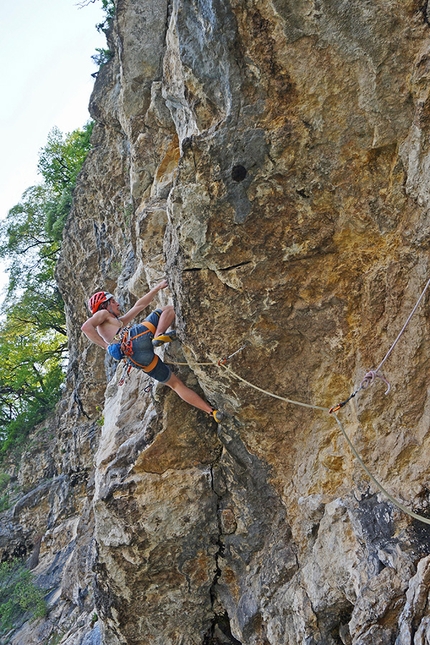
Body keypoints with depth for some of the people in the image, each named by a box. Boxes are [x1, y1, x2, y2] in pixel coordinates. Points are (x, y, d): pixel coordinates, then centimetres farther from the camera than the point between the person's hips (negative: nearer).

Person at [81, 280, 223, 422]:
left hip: (136, 358, 8)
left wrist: (158, 287, 42)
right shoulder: (102, 314, 18)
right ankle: (159, 335, -23)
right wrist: (107, 346, -13)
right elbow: (86, 327, -5)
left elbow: (139, 305, 44)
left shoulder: (119, 322, 42)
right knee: (170, 309, 7)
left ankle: (211, 411, 0)